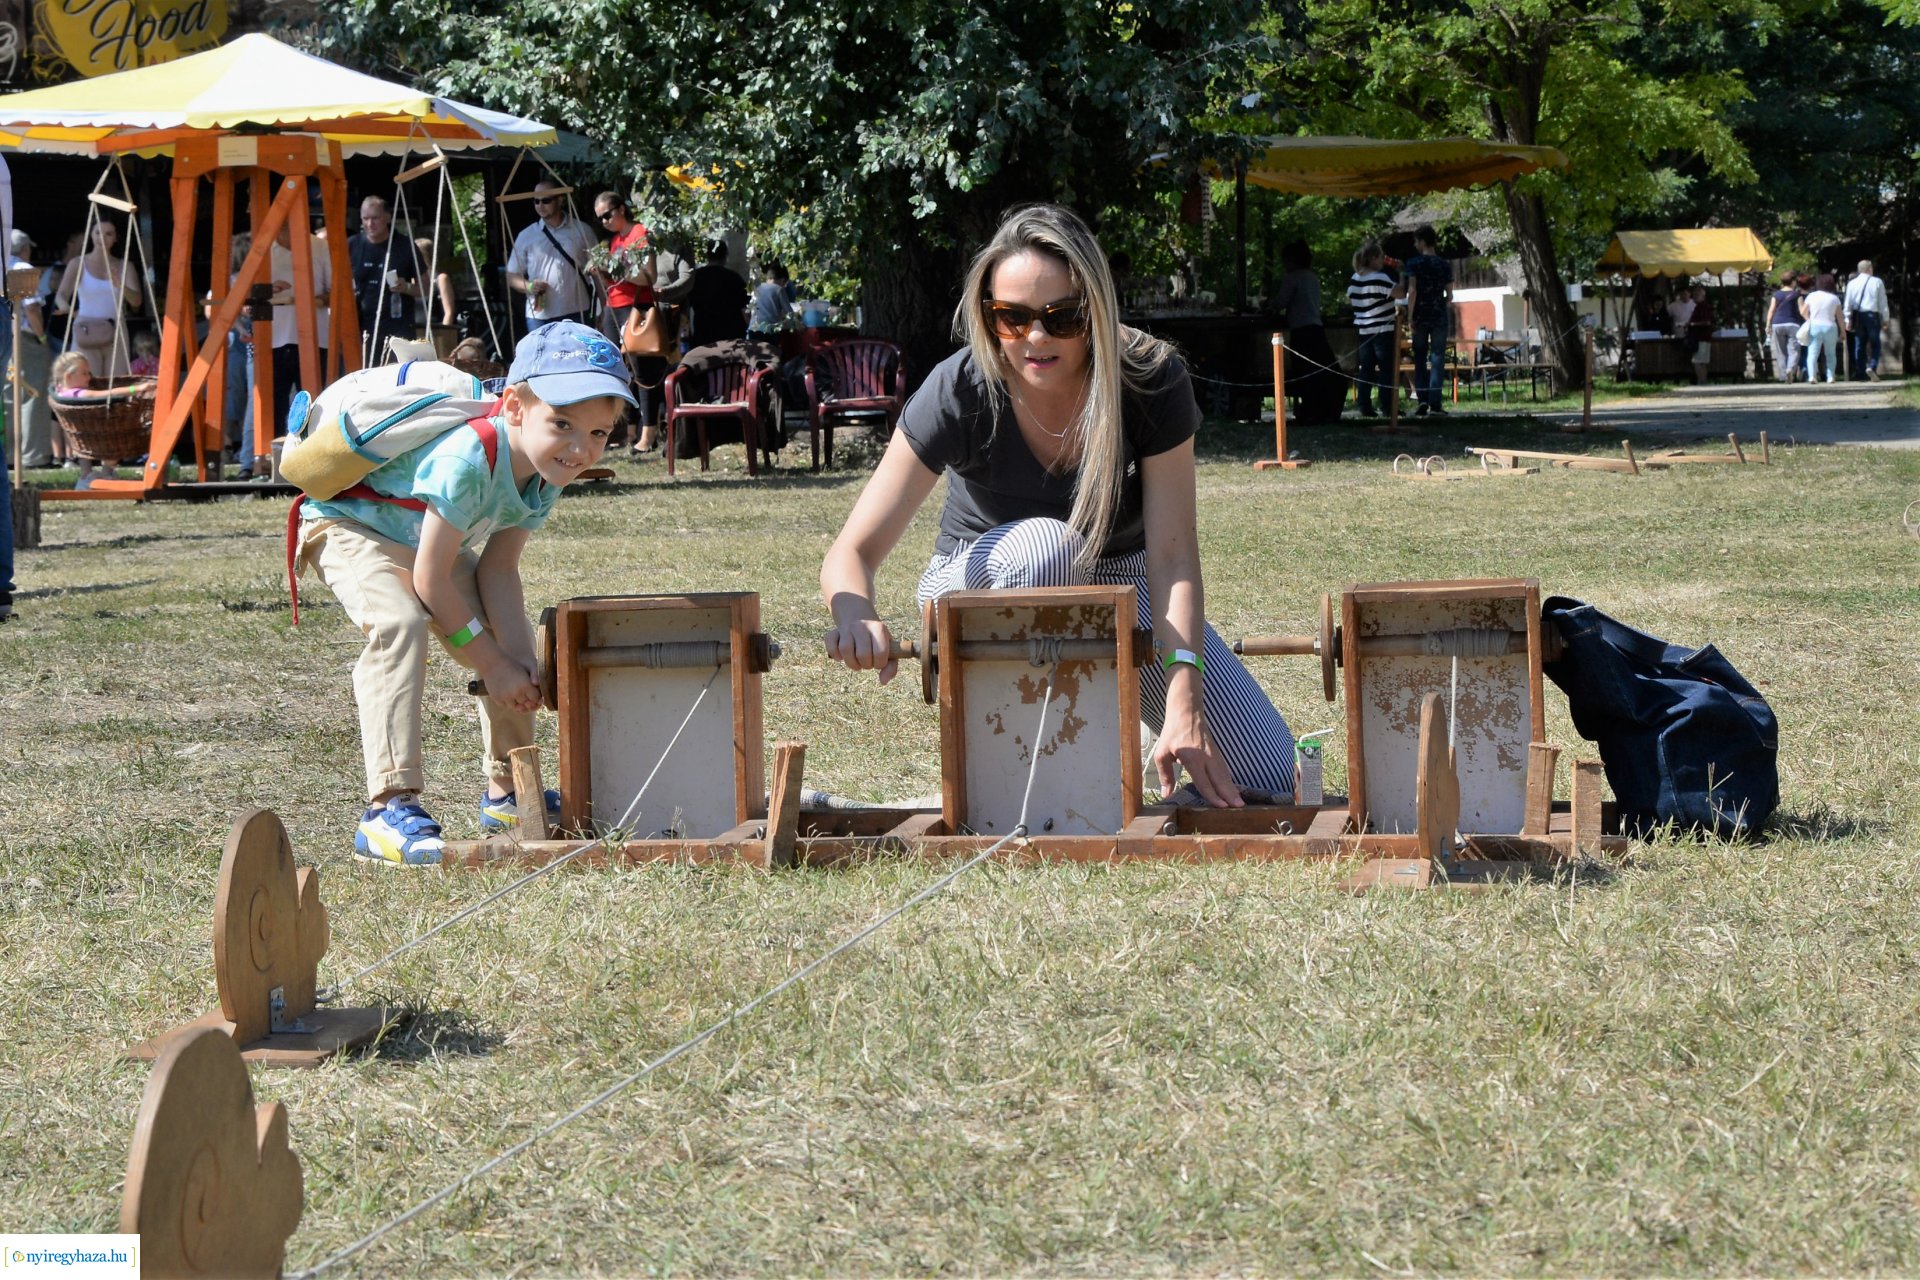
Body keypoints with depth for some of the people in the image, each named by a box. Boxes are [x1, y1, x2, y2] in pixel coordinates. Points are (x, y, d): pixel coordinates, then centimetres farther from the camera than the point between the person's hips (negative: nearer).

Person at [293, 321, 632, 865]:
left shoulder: (544, 475, -13)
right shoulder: (467, 460, -40)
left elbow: (497, 571, -10)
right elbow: (430, 579, -32)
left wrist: (518, 658, -25)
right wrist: (493, 664, -24)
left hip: (423, 538, 9)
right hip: (348, 527, -9)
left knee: (510, 641, 8)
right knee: (399, 622, -34)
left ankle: (507, 793, 25)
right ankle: (389, 809, -37)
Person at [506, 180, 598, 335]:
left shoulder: (582, 231, 6)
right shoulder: (526, 236, 7)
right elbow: (512, 276, 12)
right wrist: (529, 286, -10)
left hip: (578, 315, 0)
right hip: (540, 318, 0)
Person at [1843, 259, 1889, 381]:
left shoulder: (1852, 283, 5)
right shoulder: (1877, 282, -2)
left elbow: (1848, 303, 4)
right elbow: (1883, 302, -1)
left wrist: (1848, 320, 8)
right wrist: (1885, 319, 4)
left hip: (1857, 316, 3)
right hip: (1872, 315, -3)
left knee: (1859, 345, 9)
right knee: (1875, 344, 5)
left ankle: (1860, 373, 8)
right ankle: (1872, 367, -16)